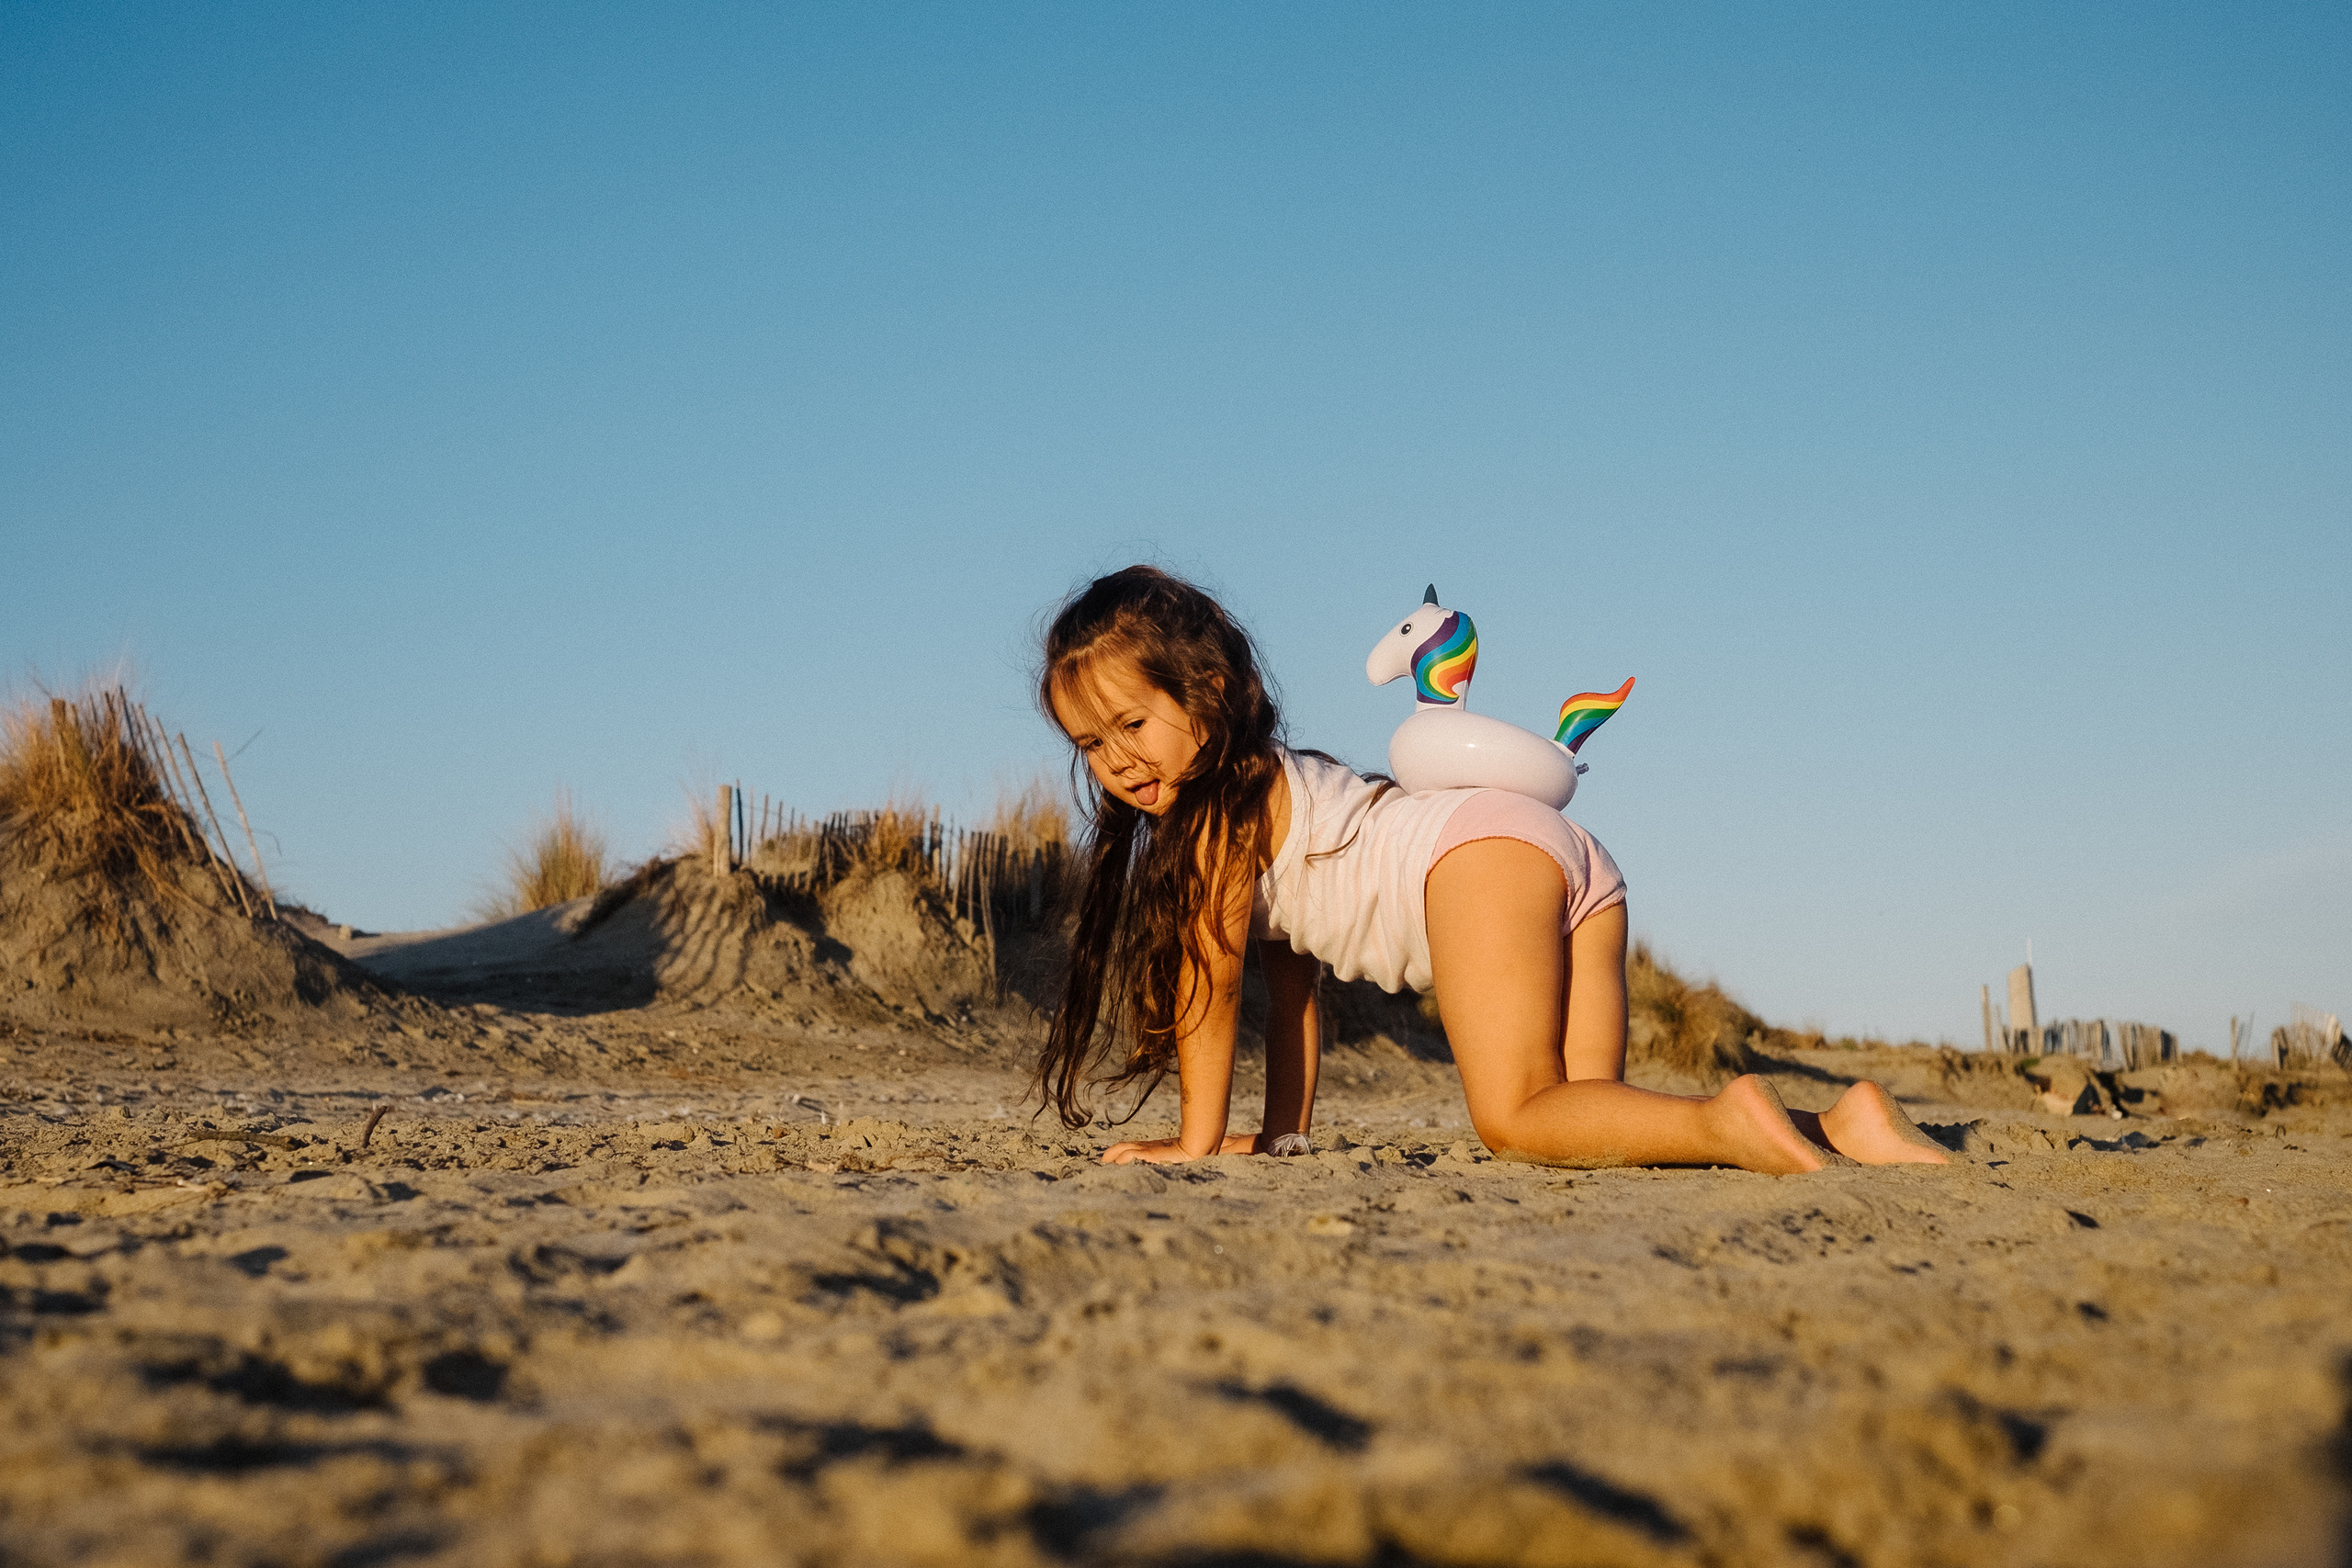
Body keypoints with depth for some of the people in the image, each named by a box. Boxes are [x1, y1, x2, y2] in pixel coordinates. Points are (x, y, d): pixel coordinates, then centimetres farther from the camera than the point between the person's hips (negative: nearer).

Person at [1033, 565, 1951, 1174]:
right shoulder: (1270, 793, 31)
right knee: (1572, 1119, 0)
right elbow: (1292, 984, 32)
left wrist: (1201, 1141, 5)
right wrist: (1280, 1134, 28)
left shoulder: (1224, 800, 4)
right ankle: (1836, 1127, -11)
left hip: (1481, 853, -9)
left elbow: (1212, 976, 1)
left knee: (1515, 1122, -19)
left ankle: (1727, 1121, -39)